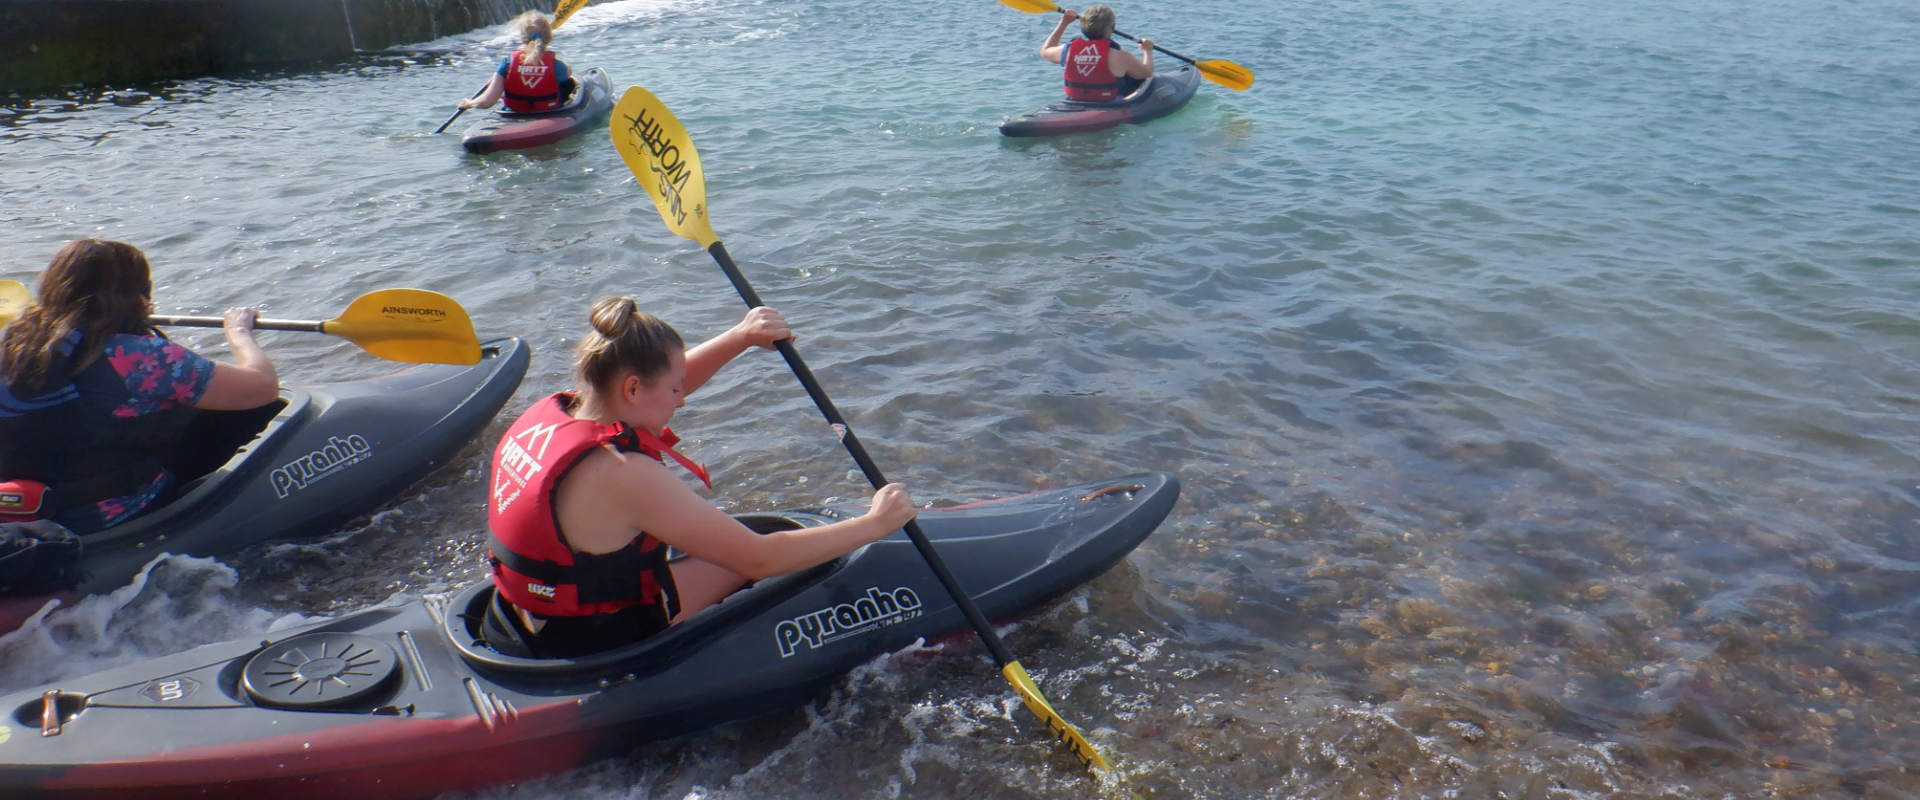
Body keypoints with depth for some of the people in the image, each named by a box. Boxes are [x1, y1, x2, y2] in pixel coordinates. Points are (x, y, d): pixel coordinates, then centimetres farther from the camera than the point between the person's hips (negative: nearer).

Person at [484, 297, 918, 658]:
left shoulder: (550, 412, -5)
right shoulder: (621, 473, -30)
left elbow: (661, 378, 15)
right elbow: (761, 560, -25)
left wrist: (741, 336, 6)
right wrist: (872, 524, -16)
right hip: (588, 655, -8)